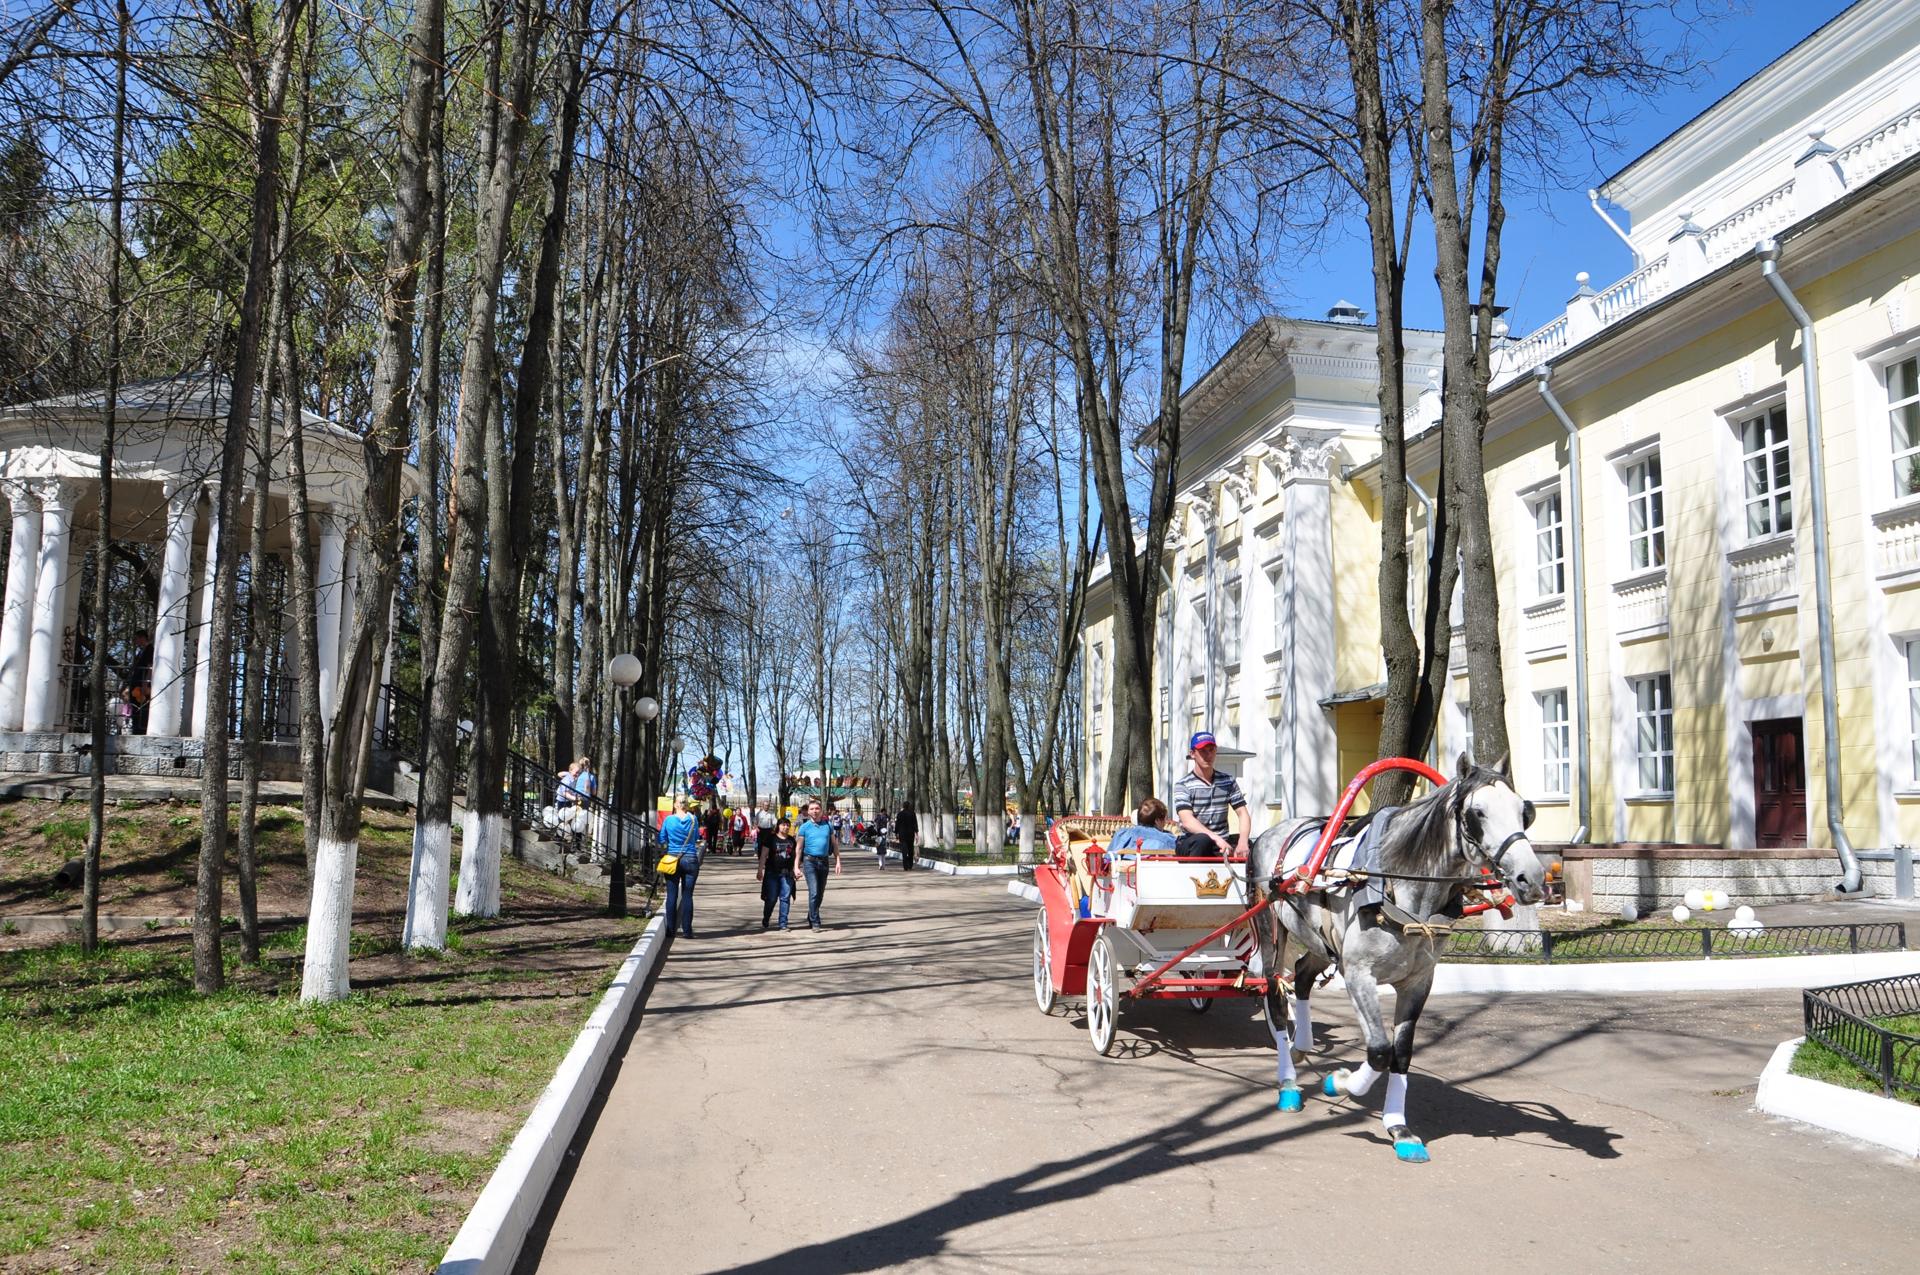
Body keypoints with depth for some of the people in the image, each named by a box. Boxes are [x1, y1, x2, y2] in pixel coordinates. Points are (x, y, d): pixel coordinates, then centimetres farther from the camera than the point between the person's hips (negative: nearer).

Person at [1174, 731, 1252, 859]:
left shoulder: (1228, 781, 11)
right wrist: (1216, 838, -32)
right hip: (1190, 846, -4)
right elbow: (1187, 821, -17)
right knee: (1202, 840, -38)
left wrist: (1243, 842, -17)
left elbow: (1243, 814, 4)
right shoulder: (1183, 785, -3)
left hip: (1221, 844, 4)